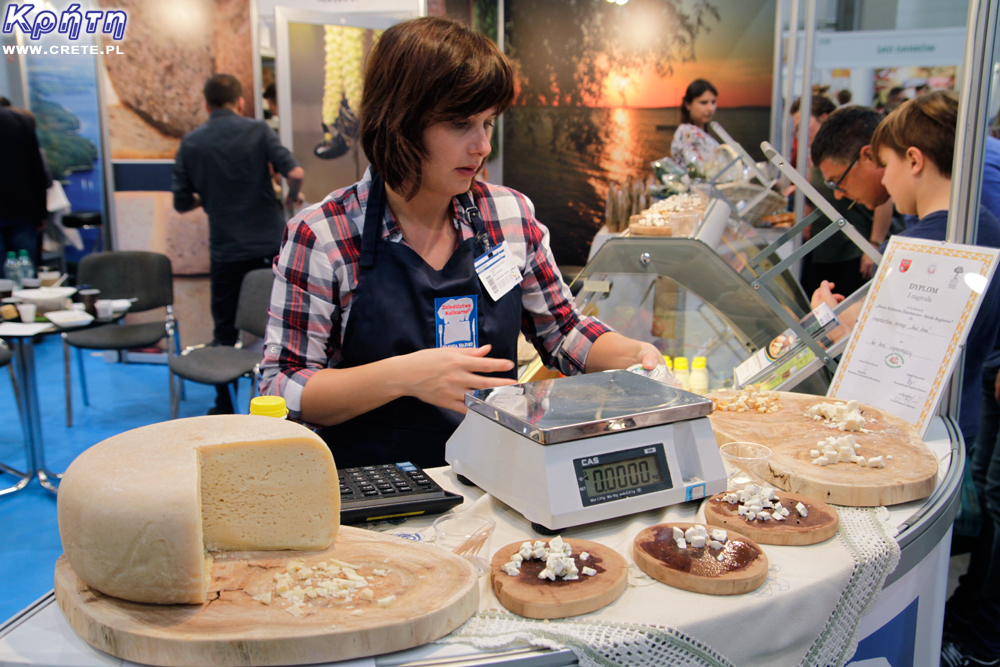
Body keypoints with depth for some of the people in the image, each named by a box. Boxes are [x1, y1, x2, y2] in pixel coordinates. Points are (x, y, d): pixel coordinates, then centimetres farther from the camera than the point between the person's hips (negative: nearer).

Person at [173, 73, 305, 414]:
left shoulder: (191, 143, 2)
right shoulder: (257, 130, -2)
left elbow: (182, 203, 4)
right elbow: (295, 173, -14)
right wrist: (292, 197, 6)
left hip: (226, 250, 1)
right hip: (270, 243, -1)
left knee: (224, 332, 12)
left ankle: (224, 408, 18)